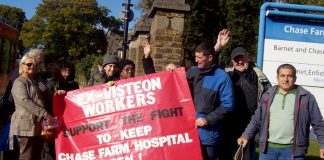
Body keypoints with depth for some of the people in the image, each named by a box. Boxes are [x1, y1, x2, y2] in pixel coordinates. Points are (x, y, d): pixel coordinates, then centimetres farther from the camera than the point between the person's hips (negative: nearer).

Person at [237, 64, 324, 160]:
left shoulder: (306, 97, 1)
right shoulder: (267, 96, 9)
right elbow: (256, 120, 14)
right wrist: (246, 135, 3)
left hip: (293, 150, -3)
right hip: (268, 148, 3)